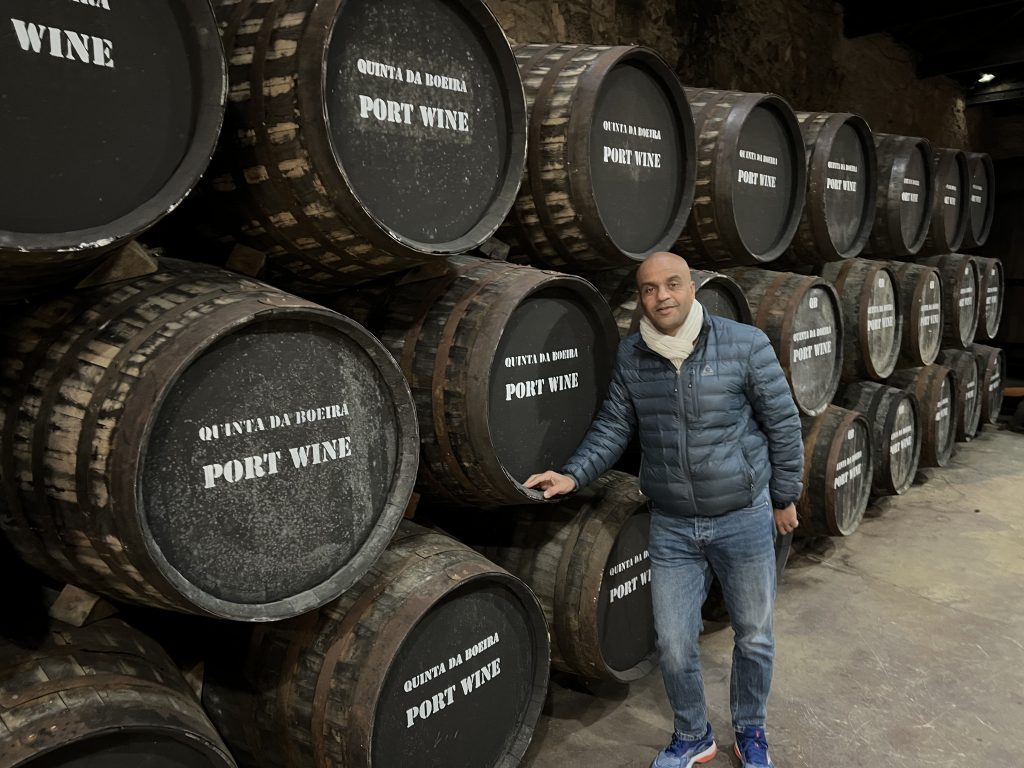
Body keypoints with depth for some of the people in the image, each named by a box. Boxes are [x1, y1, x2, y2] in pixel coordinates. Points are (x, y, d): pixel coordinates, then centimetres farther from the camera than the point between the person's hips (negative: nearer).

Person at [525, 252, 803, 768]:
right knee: (675, 646, 8)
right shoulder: (631, 356, -3)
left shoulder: (746, 344, -12)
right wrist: (573, 475, -10)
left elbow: (783, 424, -3)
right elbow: (613, 426, 3)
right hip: (671, 527, 2)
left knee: (754, 637, 15)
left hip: (744, 518, -1)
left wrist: (784, 496, 2)